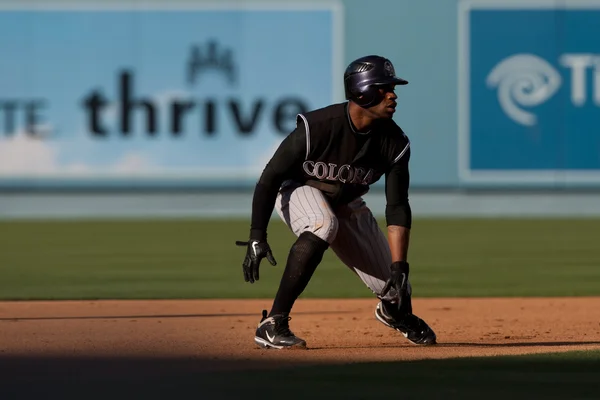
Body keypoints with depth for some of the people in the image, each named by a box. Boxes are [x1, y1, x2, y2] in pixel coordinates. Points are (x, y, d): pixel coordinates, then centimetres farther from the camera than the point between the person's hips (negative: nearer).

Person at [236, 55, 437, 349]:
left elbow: (397, 209, -16)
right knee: (322, 225, -40)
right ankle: (273, 324, -34)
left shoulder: (395, 143, -19)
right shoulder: (316, 127, -32)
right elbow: (270, 178, -25)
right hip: (298, 191, -4)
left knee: (396, 289, -4)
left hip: (346, 203, 4)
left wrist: (398, 267, -24)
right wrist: (257, 237, -31)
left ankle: (394, 310, 39)